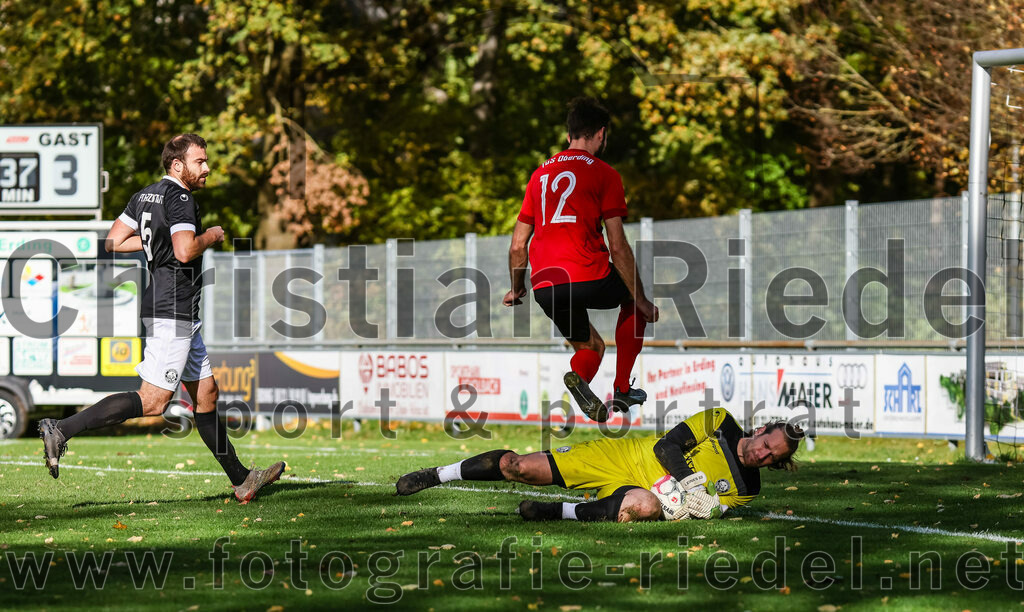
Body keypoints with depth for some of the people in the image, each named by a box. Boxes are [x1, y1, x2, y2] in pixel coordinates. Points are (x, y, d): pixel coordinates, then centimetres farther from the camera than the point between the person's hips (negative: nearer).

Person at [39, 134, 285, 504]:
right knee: (152, 401, -12)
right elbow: (185, 252, -26)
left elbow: (114, 242, 14)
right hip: (173, 310, -11)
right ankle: (62, 430, -15)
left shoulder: (146, 196, 13)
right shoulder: (179, 198, -14)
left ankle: (241, 480, 19)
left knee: (206, 394, 14)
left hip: (178, 314, 11)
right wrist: (209, 237, -7)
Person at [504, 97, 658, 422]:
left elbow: (518, 245, 19)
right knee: (633, 302, 28)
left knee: (591, 345, 26)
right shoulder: (603, 173, 3)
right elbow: (618, 246, -3)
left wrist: (517, 289, 36)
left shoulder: (540, 174, 19)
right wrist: (642, 300, 5)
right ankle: (622, 390, 16)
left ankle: (579, 375, -11)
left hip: (544, 288, 5)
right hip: (588, 277, -5)